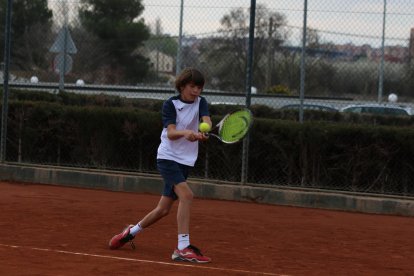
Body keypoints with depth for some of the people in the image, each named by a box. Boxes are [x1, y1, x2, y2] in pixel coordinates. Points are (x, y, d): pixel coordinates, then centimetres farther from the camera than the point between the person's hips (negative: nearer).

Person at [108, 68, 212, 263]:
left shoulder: (200, 103, 2)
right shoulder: (170, 104, -9)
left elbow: (206, 121, -18)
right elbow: (171, 133, -21)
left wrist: (204, 132, -41)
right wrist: (185, 132, -42)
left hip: (186, 161, 5)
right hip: (168, 157, -5)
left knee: (163, 209, 9)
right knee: (186, 195, -26)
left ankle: (131, 232, 35)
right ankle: (183, 248, -28)